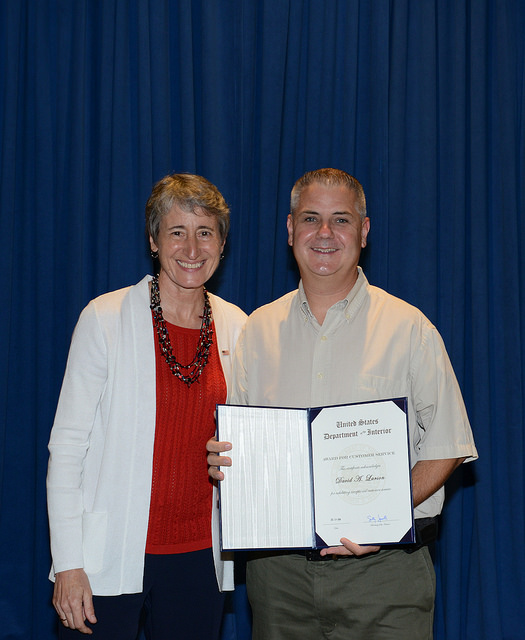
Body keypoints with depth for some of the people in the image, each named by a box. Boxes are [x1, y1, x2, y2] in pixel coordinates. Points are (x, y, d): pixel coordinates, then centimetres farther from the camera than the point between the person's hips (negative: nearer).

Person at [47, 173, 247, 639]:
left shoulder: (237, 328, 5)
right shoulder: (105, 319, -6)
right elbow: (67, 443, -6)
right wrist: (68, 564, -10)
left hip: (199, 559, 3)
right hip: (109, 560, -3)